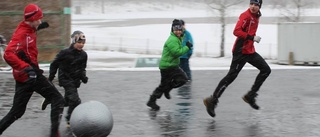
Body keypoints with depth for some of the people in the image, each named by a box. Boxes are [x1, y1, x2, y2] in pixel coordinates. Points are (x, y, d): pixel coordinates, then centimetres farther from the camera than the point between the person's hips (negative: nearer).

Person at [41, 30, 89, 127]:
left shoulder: (83, 55, 1)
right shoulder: (65, 53, -14)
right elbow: (54, 64, -5)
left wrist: (83, 77, -5)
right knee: (75, 101, -16)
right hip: (65, 78, -7)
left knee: (66, 101, 14)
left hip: (75, 80, 7)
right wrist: (50, 78, -4)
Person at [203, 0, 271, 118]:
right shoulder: (246, 15, -15)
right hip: (241, 51, -9)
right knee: (231, 76, -10)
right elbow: (236, 31, -24)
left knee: (266, 70, 9)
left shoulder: (256, 17, 13)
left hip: (250, 51, 9)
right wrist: (252, 38, -26)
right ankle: (212, 101, -6)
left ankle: (250, 96, 13)